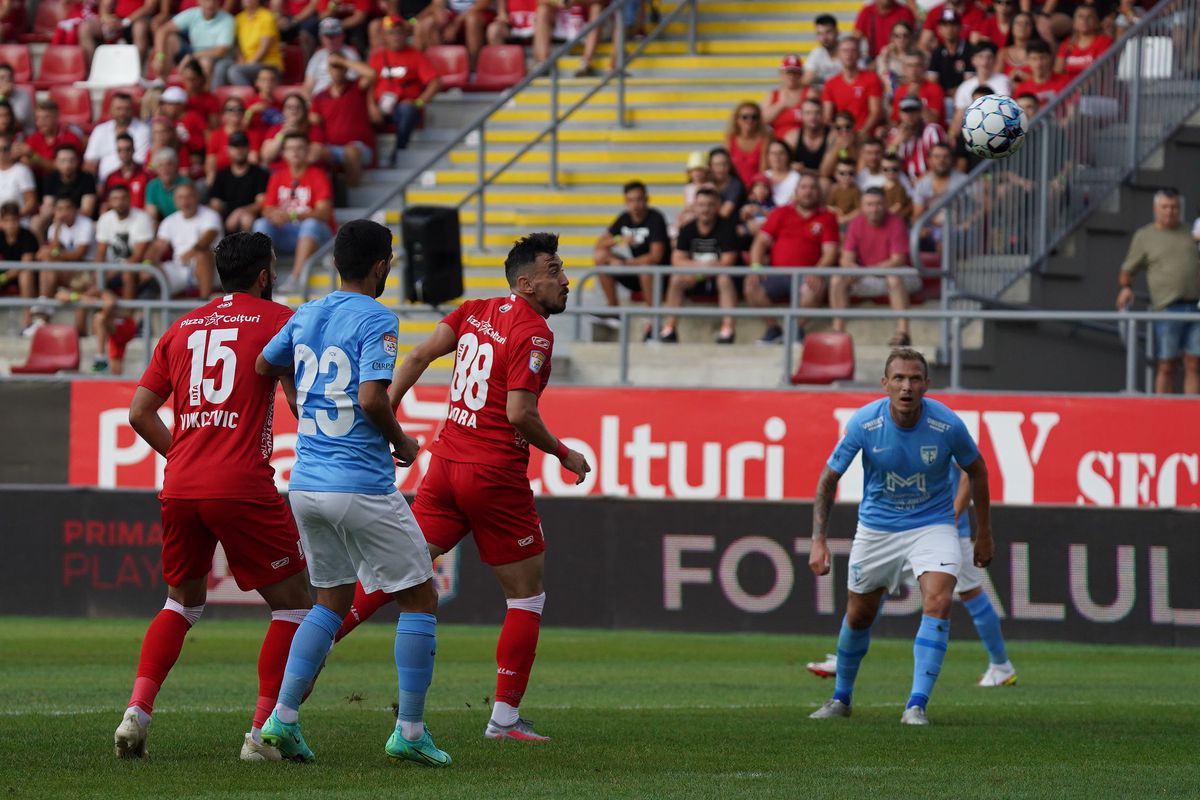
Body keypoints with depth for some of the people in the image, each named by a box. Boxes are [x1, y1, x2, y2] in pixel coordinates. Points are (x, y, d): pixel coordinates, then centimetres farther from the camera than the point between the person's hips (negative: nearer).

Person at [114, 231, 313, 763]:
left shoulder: (182, 327, 16)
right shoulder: (278, 320, 1)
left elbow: (140, 411, 14)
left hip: (180, 486, 6)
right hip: (243, 487, -6)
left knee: (183, 600, 23)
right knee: (293, 602, 6)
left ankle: (136, 712, 6)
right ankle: (263, 731, -3)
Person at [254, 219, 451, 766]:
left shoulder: (305, 317, 10)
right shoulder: (376, 320, -11)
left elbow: (263, 365, 27)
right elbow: (372, 397, -22)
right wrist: (401, 442, -4)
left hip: (305, 484, 7)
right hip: (362, 487, -7)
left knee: (333, 599, 19)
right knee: (420, 598, 6)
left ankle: (283, 716, 6)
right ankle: (409, 731, 2)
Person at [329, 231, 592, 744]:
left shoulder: (475, 311, 10)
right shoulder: (534, 332, -13)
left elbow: (419, 356, 5)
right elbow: (520, 413, -19)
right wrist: (564, 455, -5)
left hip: (447, 463, 7)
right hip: (495, 474, -7)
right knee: (527, 595, 4)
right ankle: (505, 716, 2)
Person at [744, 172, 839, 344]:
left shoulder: (826, 217, 9)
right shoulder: (781, 213, 15)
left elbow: (830, 252, 0)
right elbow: (761, 241, 10)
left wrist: (817, 273, -19)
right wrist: (755, 267, -8)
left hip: (805, 276, -2)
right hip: (777, 275, 2)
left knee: (815, 288, -36)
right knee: (751, 285, -26)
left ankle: (798, 328, -12)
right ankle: (773, 328, -7)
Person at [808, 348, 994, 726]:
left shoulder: (947, 425, -20)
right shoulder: (864, 423, -19)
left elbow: (977, 470, 0)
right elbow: (828, 478, -7)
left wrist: (984, 534, 6)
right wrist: (818, 541, -14)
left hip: (933, 525, -1)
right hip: (876, 528, 1)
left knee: (938, 602, -24)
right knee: (859, 615, 12)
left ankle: (916, 705, -22)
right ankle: (841, 698, 37)